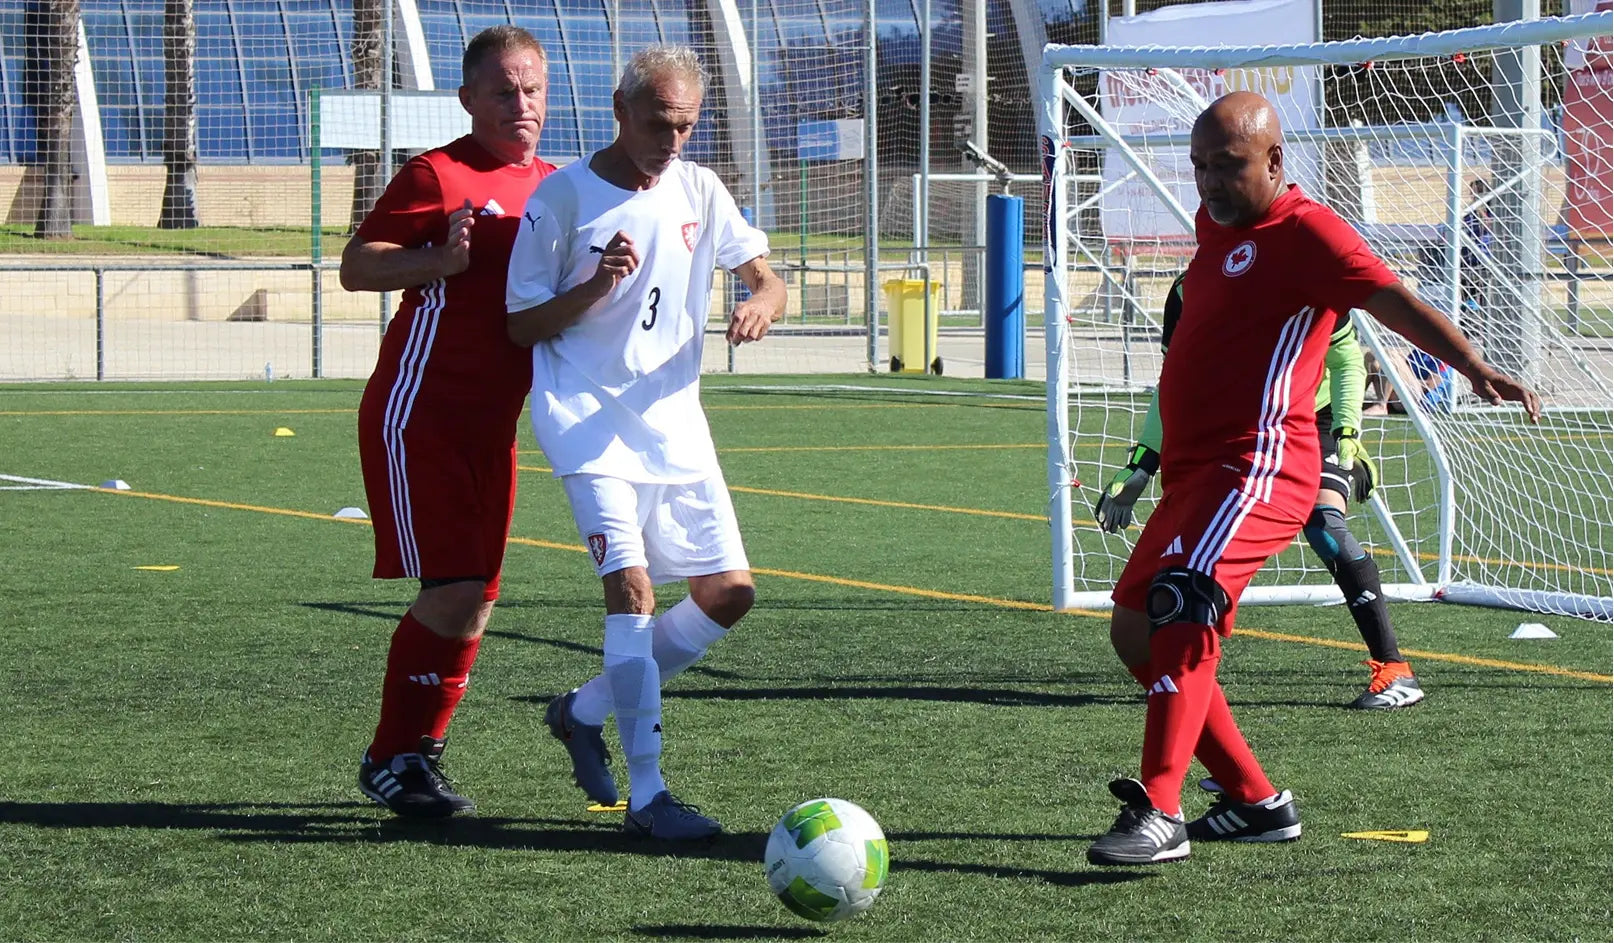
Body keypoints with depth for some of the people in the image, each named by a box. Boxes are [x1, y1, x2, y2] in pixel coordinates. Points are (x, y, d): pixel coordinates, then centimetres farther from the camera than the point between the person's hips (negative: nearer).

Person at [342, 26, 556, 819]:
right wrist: (440, 260, -30)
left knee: (477, 595, 7)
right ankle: (392, 760, -2)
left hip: (490, 424, 8)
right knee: (452, 587, -14)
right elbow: (356, 267, -15)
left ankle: (416, 754, 18)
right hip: (420, 416, -8)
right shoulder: (439, 175, -10)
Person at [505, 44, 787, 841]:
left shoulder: (698, 191, 6)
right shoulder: (562, 197, -7)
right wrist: (598, 285, -21)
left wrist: (761, 303, -15)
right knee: (632, 582, -21)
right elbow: (523, 326, -5)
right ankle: (647, 794, -21)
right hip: (588, 419, -6)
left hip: (674, 420, 6)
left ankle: (585, 711, 22)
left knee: (731, 592, 4)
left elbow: (766, 277, 9)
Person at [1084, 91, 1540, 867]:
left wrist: (1475, 368, -32)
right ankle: (1256, 803, 18)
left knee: (1180, 606, -29)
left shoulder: (1303, 230, -10)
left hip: (1258, 467, -10)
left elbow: (1393, 299, -21)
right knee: (1135, 633, 12)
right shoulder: (1215, 224, 16)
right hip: (1195, 472, 10)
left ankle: (1159, 815, -35)